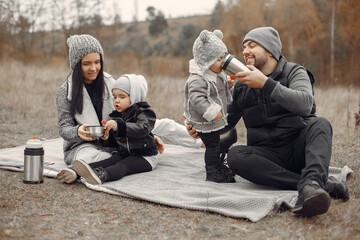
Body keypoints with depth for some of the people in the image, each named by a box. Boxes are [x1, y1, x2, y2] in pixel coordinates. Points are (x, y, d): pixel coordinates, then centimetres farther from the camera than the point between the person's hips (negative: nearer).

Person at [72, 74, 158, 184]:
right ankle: (87, 169, -47)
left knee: (123, 165, -30)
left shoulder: (144, 113, -6)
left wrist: (118, 125, -36)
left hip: (144, 157, -6)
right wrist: (106, 137, -6)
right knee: (111, 161, -22)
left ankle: (101, 175, -57)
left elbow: (142, 129, -28)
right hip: (123, 153, 6)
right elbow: (113, 142, 19)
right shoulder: (116, 116, 15)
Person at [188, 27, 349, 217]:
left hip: (299, 147, -2)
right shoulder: (241, 86, 12)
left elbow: (304, 105, -19)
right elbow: (228, 120, 22)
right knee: (235, 155, -28)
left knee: (320, 124, -29)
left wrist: (265, 84, -25)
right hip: (267, 155, 2)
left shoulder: (294, 72, 2)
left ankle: (311, 183, -54)